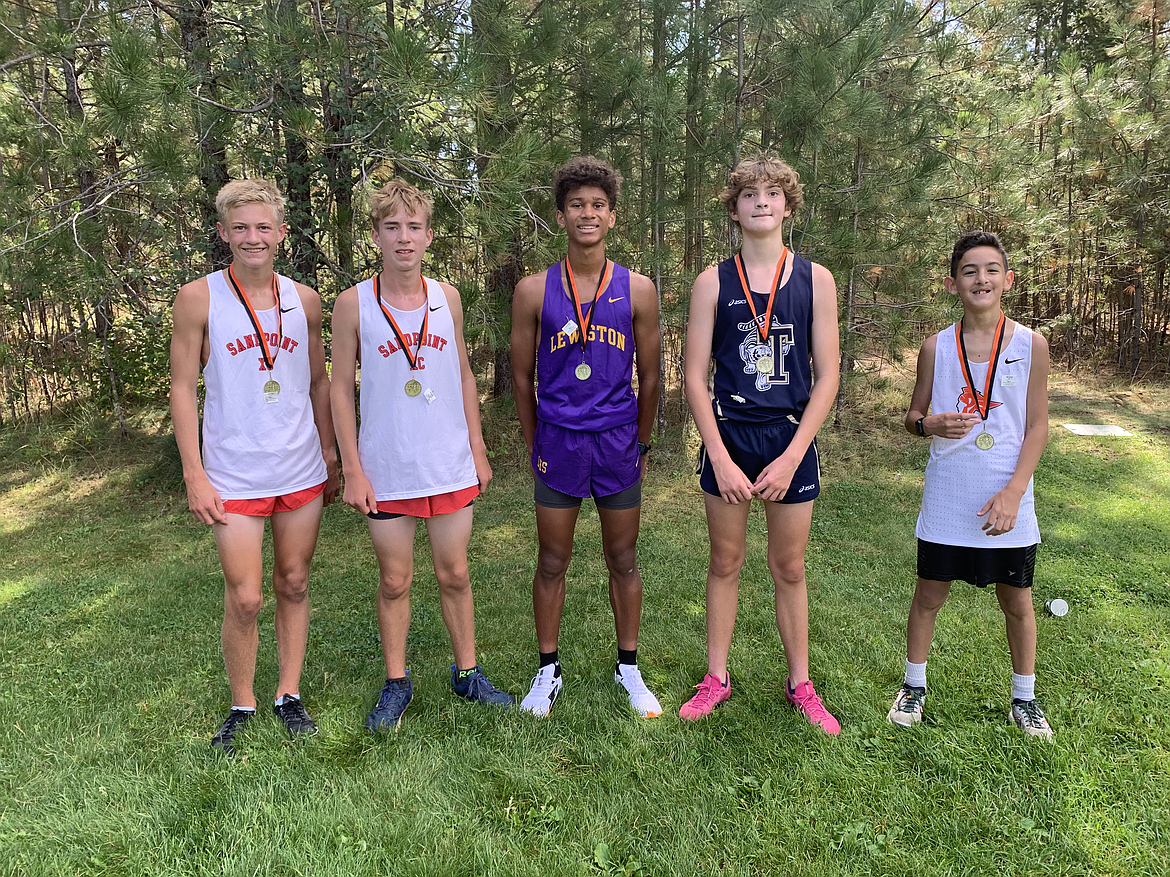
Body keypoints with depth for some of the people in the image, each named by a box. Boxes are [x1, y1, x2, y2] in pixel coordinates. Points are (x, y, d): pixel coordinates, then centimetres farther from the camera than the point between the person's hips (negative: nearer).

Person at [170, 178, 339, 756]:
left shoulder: (304, 300, 5)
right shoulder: (198, 298, -4)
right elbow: (182, 388, -4)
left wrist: (330, 456, 11)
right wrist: (194, 475, -8)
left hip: (302, 471, 3)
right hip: (235, 475, -3)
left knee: (294, 585, 11)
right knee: (244, 598, -1)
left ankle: (289, 694, 26)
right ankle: (241, 706, 21)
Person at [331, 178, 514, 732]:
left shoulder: (447, 297, 4)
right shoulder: (353, 303, -5)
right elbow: (341, 389, -2)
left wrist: (478, 452, 8)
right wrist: (352, 470, -6)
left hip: (451, 465, 2)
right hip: (386, 472, -2)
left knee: (454, 574, 12)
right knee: (394, 581, 9)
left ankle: (467, 674, 28)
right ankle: (396, 684, 27)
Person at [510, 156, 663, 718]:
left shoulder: (637, 290, 1)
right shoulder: (534, 291, 0)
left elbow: (648, 377, 7)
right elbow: (522, 376, 6)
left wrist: (640, 443, 11)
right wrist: (535, 445, 8)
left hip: (618, 443, 1)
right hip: (558, 441, 0)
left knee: (623, 560, 11)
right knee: (552, 562, 9)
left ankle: (628, 668, 27)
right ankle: (548, 670, 25)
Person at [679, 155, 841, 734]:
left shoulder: (815, 280, 1)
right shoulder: (713, 283, 0)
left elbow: (827, 376, -1)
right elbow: (694, 376, -2)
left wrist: (790, 458, -9)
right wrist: (721, 458, -10)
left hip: (791, 439, 0)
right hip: (728, 437, 0)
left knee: (789, 568, 10)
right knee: (725, 562, 10)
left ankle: (799, 684, 26)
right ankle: (716, 678, 25)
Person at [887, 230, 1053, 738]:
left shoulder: (1030, 345, -2)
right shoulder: (936, 347, 0)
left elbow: (1037, 427, -3)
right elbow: (913, 416, 8)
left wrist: (1013, 492, -13)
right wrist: (930, 423, -16)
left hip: (1006, 502, 0)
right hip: (946, 500, 1)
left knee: (1016, 601, 12)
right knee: (929, 595, 10)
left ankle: (1024, 698, 32)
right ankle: (914, 686, 29)